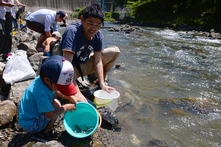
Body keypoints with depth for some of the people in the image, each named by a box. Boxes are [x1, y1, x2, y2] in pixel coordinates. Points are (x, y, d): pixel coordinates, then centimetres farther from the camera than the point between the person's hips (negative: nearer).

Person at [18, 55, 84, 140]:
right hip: (30, 124, -9)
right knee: (56, 105, -19)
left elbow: (55, 92, 11)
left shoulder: (42, 80, -10)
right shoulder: (41, 92, -36)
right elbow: (51, 115, -32)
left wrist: (69, 97, 0)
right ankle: (43, 133, 0)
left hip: (32, 116, 9)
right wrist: (65, 107, -16)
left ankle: (42, 129, 14)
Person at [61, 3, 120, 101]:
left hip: (84, 65, 6)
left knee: (115, 51, -1)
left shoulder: (98, 35, -11)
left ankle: (100, 81, 14)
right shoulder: (72, 31, -30)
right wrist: (76, 92, -38)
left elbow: (97, 60, -8)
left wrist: (102, 84, -17)